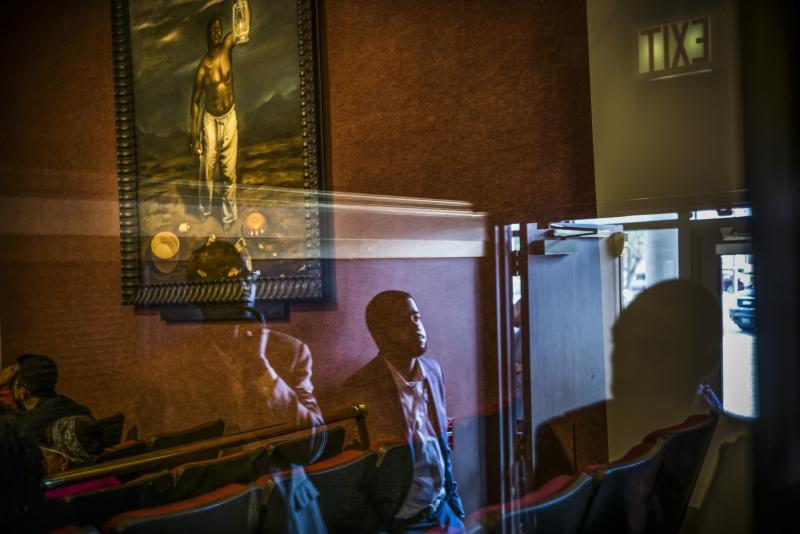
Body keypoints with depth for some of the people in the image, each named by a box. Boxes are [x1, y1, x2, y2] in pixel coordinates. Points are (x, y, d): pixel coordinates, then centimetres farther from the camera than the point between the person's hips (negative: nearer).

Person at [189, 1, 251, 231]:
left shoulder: (227, 46, -5)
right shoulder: (202, 67, -13)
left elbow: (246, 23, -14)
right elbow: (195, 102, -7)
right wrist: (194, 135, -8)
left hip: (230, 118, 2)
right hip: (210, 120, -2)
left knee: (229, 172, 6)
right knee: (207, 170, 6)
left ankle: (229, 215, 17)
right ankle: (205, 210, 26)